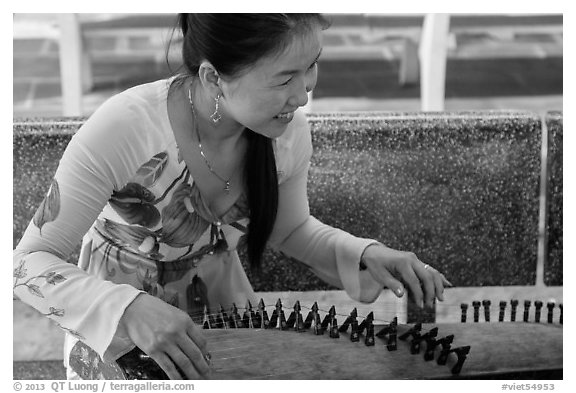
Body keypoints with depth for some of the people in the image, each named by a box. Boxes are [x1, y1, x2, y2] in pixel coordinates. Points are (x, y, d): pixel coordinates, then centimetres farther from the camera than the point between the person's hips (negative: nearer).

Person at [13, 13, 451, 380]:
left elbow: (290, 228, 5)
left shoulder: (288, 131, -15)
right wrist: (129, 310, -41)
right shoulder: (124, 130, -31)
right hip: (118, 330, -4)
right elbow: (29, 263, -24)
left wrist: (365, 254, -14)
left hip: (224, 308, 4)